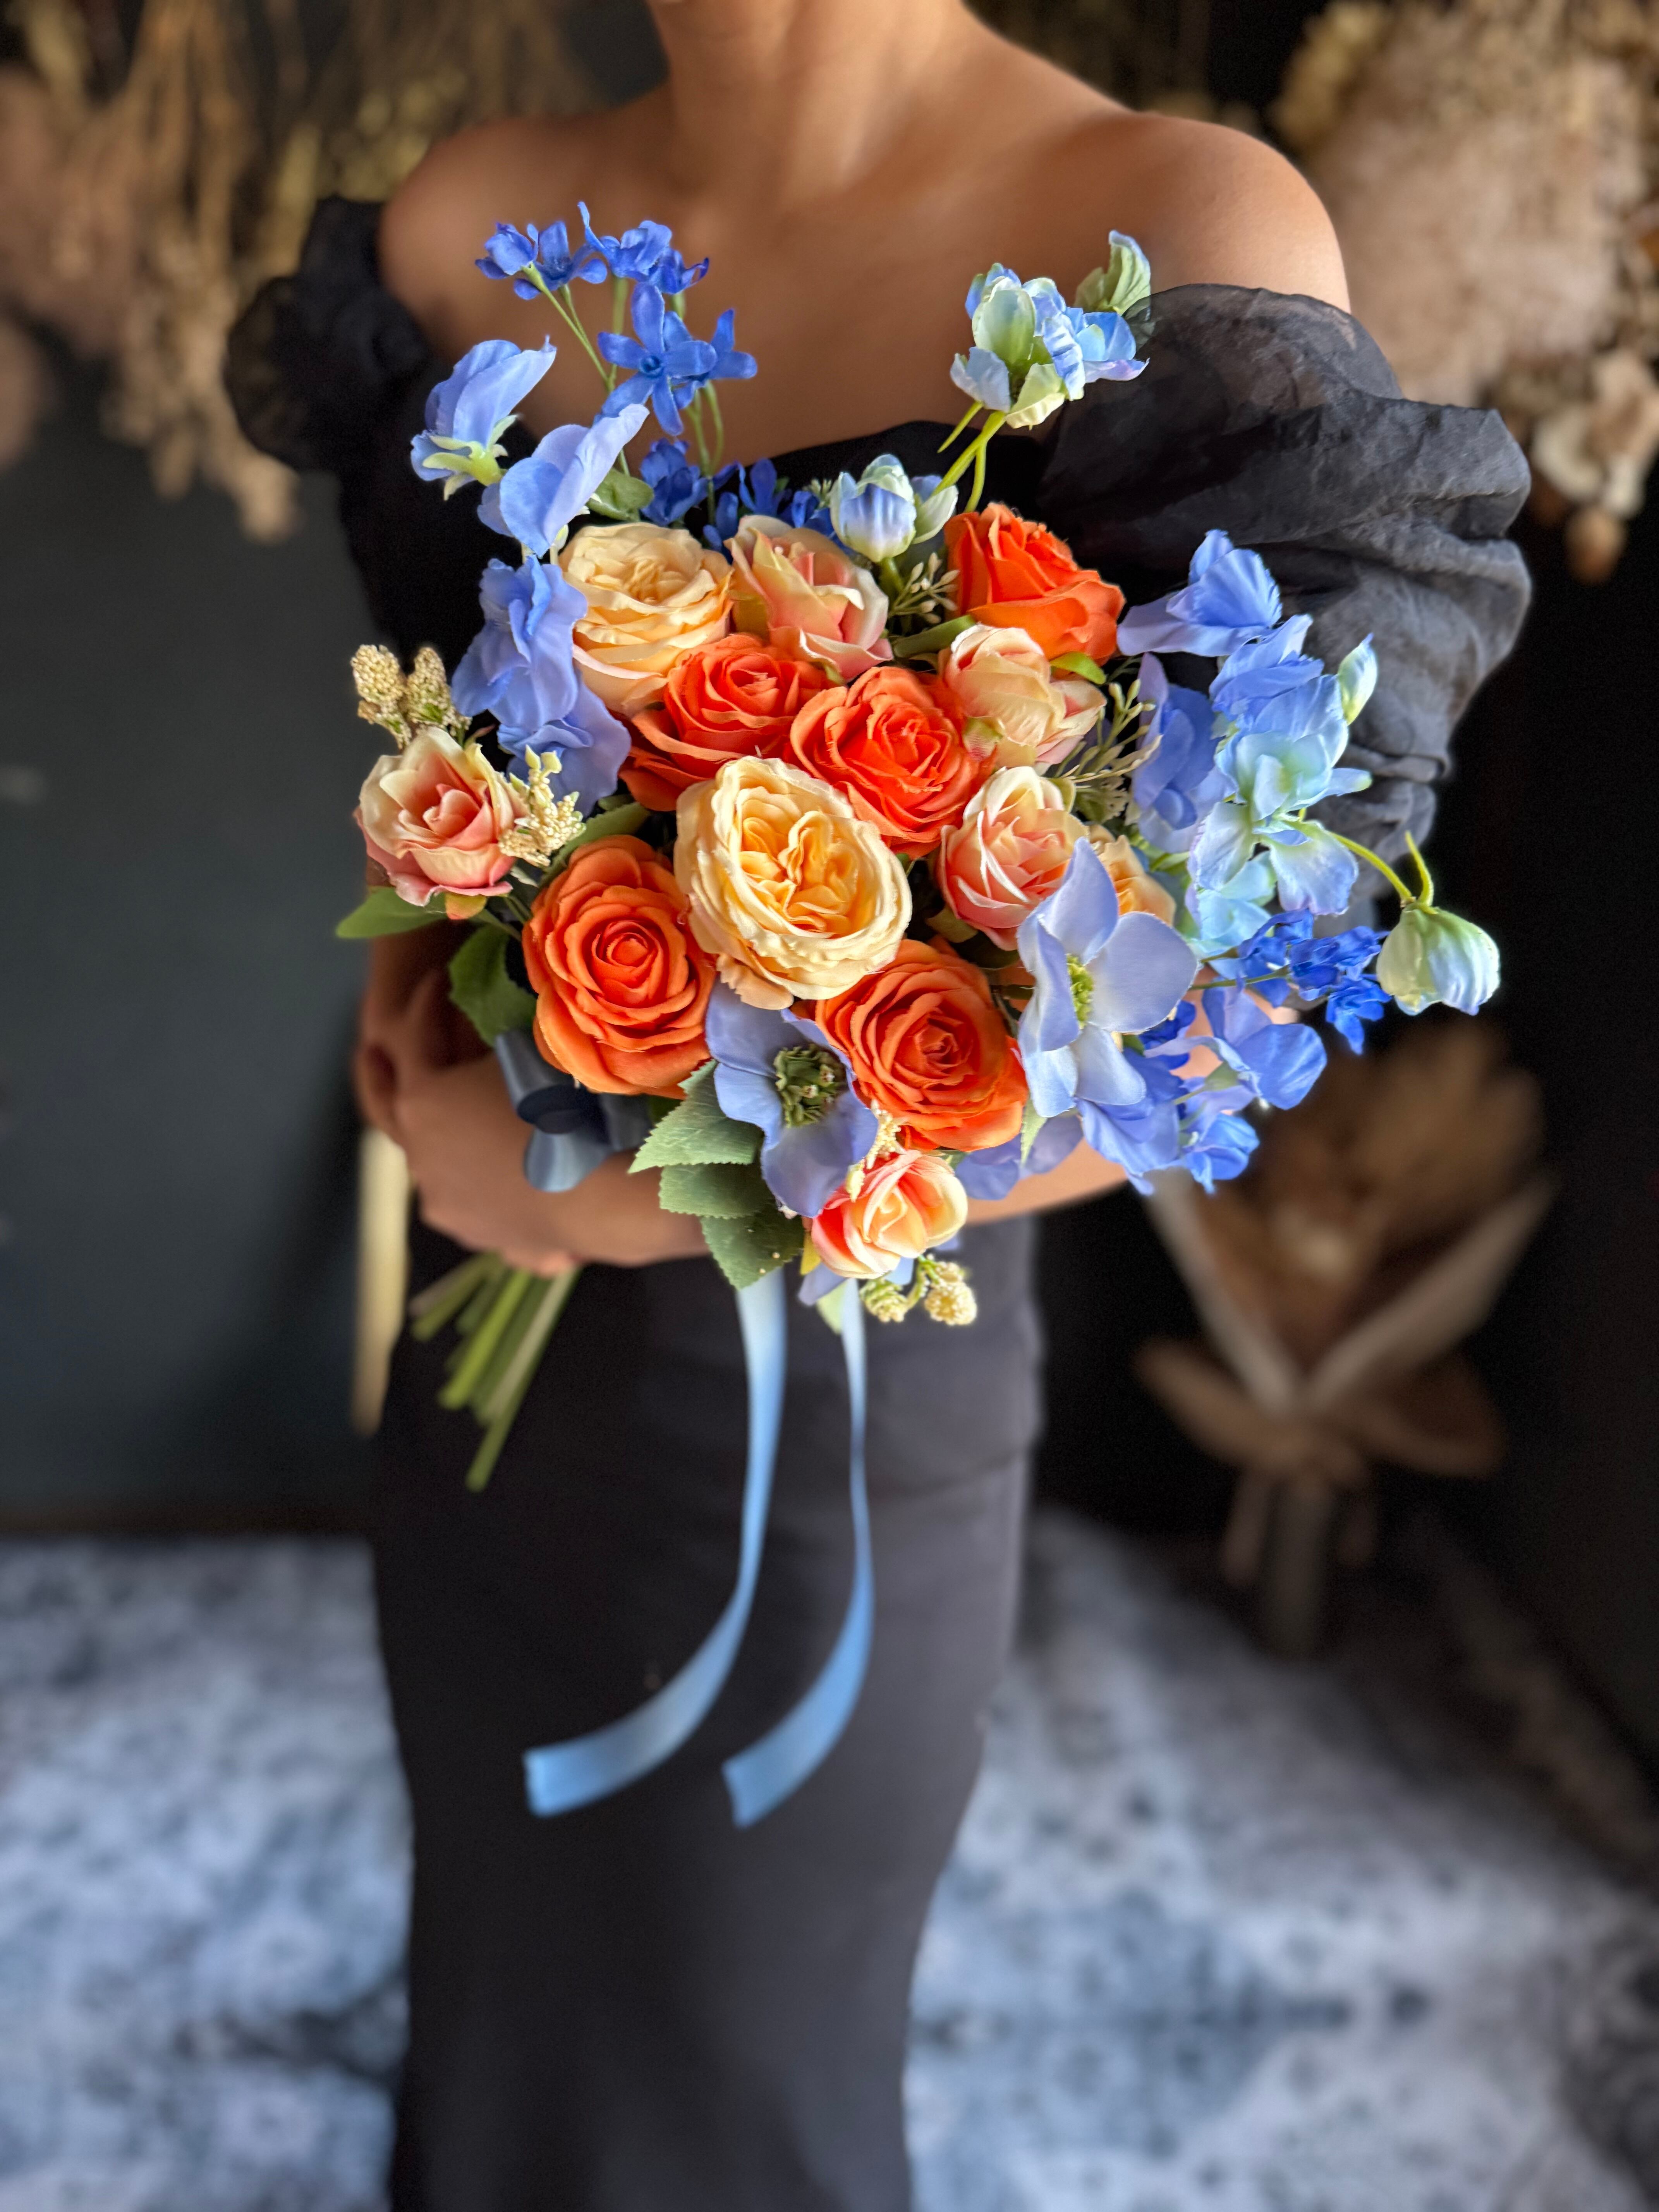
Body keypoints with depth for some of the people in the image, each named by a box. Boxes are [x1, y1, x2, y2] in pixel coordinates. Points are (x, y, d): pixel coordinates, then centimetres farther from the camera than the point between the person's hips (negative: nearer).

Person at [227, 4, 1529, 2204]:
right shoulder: (476, 219, -1)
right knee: (491, 2032, 25)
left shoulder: (1175, 233, -18)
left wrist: (588, 1188, -18)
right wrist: (416, 940, -7)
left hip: (830, 1389, -5)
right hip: (484, 1347, 5)